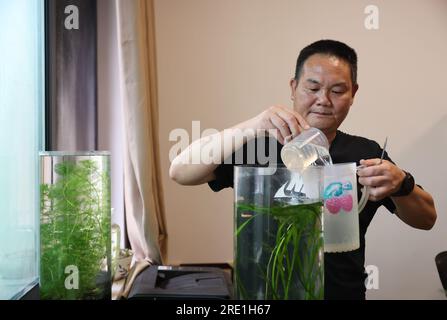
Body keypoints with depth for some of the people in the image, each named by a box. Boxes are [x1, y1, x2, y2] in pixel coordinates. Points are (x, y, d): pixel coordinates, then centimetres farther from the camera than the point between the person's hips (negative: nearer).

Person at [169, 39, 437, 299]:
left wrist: (401, 185, -19)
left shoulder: (365, 153, 3)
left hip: (344, 292, 1)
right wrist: (251, 128, -29)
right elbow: (181, 172, -16)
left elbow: (426, 219, 3)